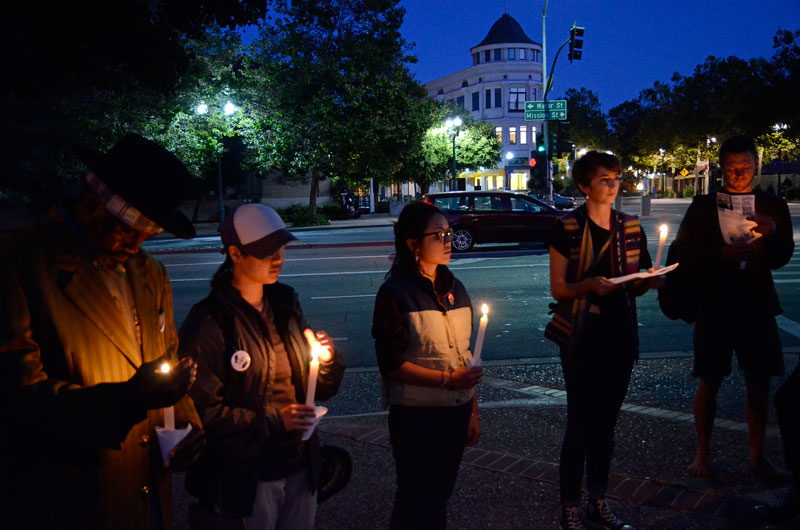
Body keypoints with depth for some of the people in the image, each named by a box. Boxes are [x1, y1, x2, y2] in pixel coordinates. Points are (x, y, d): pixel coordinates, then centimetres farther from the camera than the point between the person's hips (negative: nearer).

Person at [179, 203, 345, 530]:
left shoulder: (285, 304, 7)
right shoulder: (208, 323, -15)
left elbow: (321, 389, 12)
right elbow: (202, 411, -18)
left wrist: (326, 360, -8)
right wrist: (271, 423, -23)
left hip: (299, 467, 6)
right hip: (245, 478, -6)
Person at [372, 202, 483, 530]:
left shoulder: (454, 289, 6)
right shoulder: (395, 293, -12)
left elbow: (464, 356, 11)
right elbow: (391, 365, -15)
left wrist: (473, 412, 11)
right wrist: (448, 380, -20)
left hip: (456, 413, 5)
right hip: (416, 416, -5)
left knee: (440, 496, 17)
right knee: (414, 502, 8)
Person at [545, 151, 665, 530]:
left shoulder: (631, 227, 9)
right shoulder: (567, 228, -6)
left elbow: (634, 286, 15)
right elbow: (558, 288, -7)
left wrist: (650, 281, -6)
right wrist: (589, 284, -24)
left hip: (620, 335, 5)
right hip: (582, 338, -5)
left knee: (606, 423, 13)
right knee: (581, 424, -2)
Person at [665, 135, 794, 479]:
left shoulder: (773, 207, 6)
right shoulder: (704, 207, 0)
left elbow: (780, 259, 0)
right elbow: (681, 254, -5)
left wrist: (773, 233, -21)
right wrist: (720, 254, -21)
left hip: (757, 306, 2)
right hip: (715, 306, -2)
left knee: (759, 383, 7)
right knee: (709, 383, 3)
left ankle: (757, 456, 22)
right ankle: (703, 453, 18)